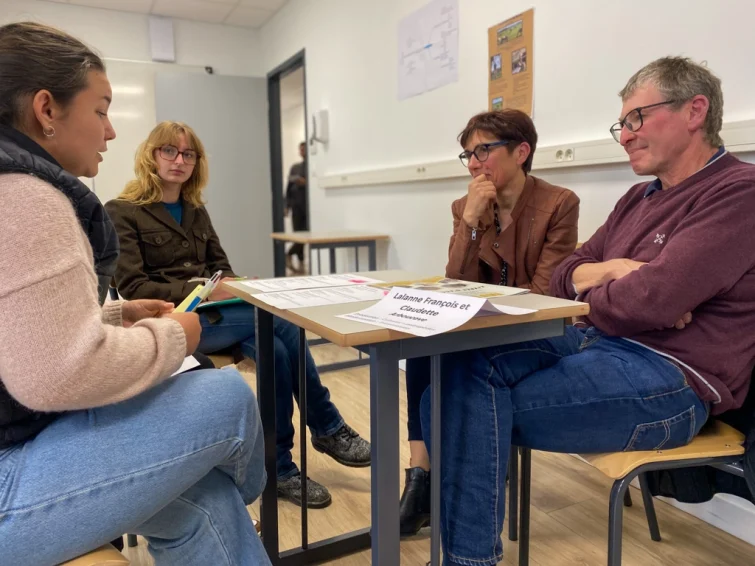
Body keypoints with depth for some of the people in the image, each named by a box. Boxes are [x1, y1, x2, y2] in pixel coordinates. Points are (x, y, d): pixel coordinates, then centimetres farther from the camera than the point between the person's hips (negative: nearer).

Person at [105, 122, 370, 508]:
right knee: (281, 323, -27)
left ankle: (281, 468, -12)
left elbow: (221, 266, 17)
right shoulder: (121, 213, -2)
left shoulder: (195, 211, 17)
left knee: (275, 349, -26)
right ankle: (329, 429, -12)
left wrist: (231, 285, -8)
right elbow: (134, 288, -11)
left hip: (211, 313, 6)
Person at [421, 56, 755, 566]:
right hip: (596, 345, 8)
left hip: (671, 378, -7)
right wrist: (611, 270, -9)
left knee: (472, 395, -22)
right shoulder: (638, 199, 19)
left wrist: (590, 290, -2)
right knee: (454, 365, -14)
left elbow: (649, 300, -23)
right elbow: (563, 276, 14)